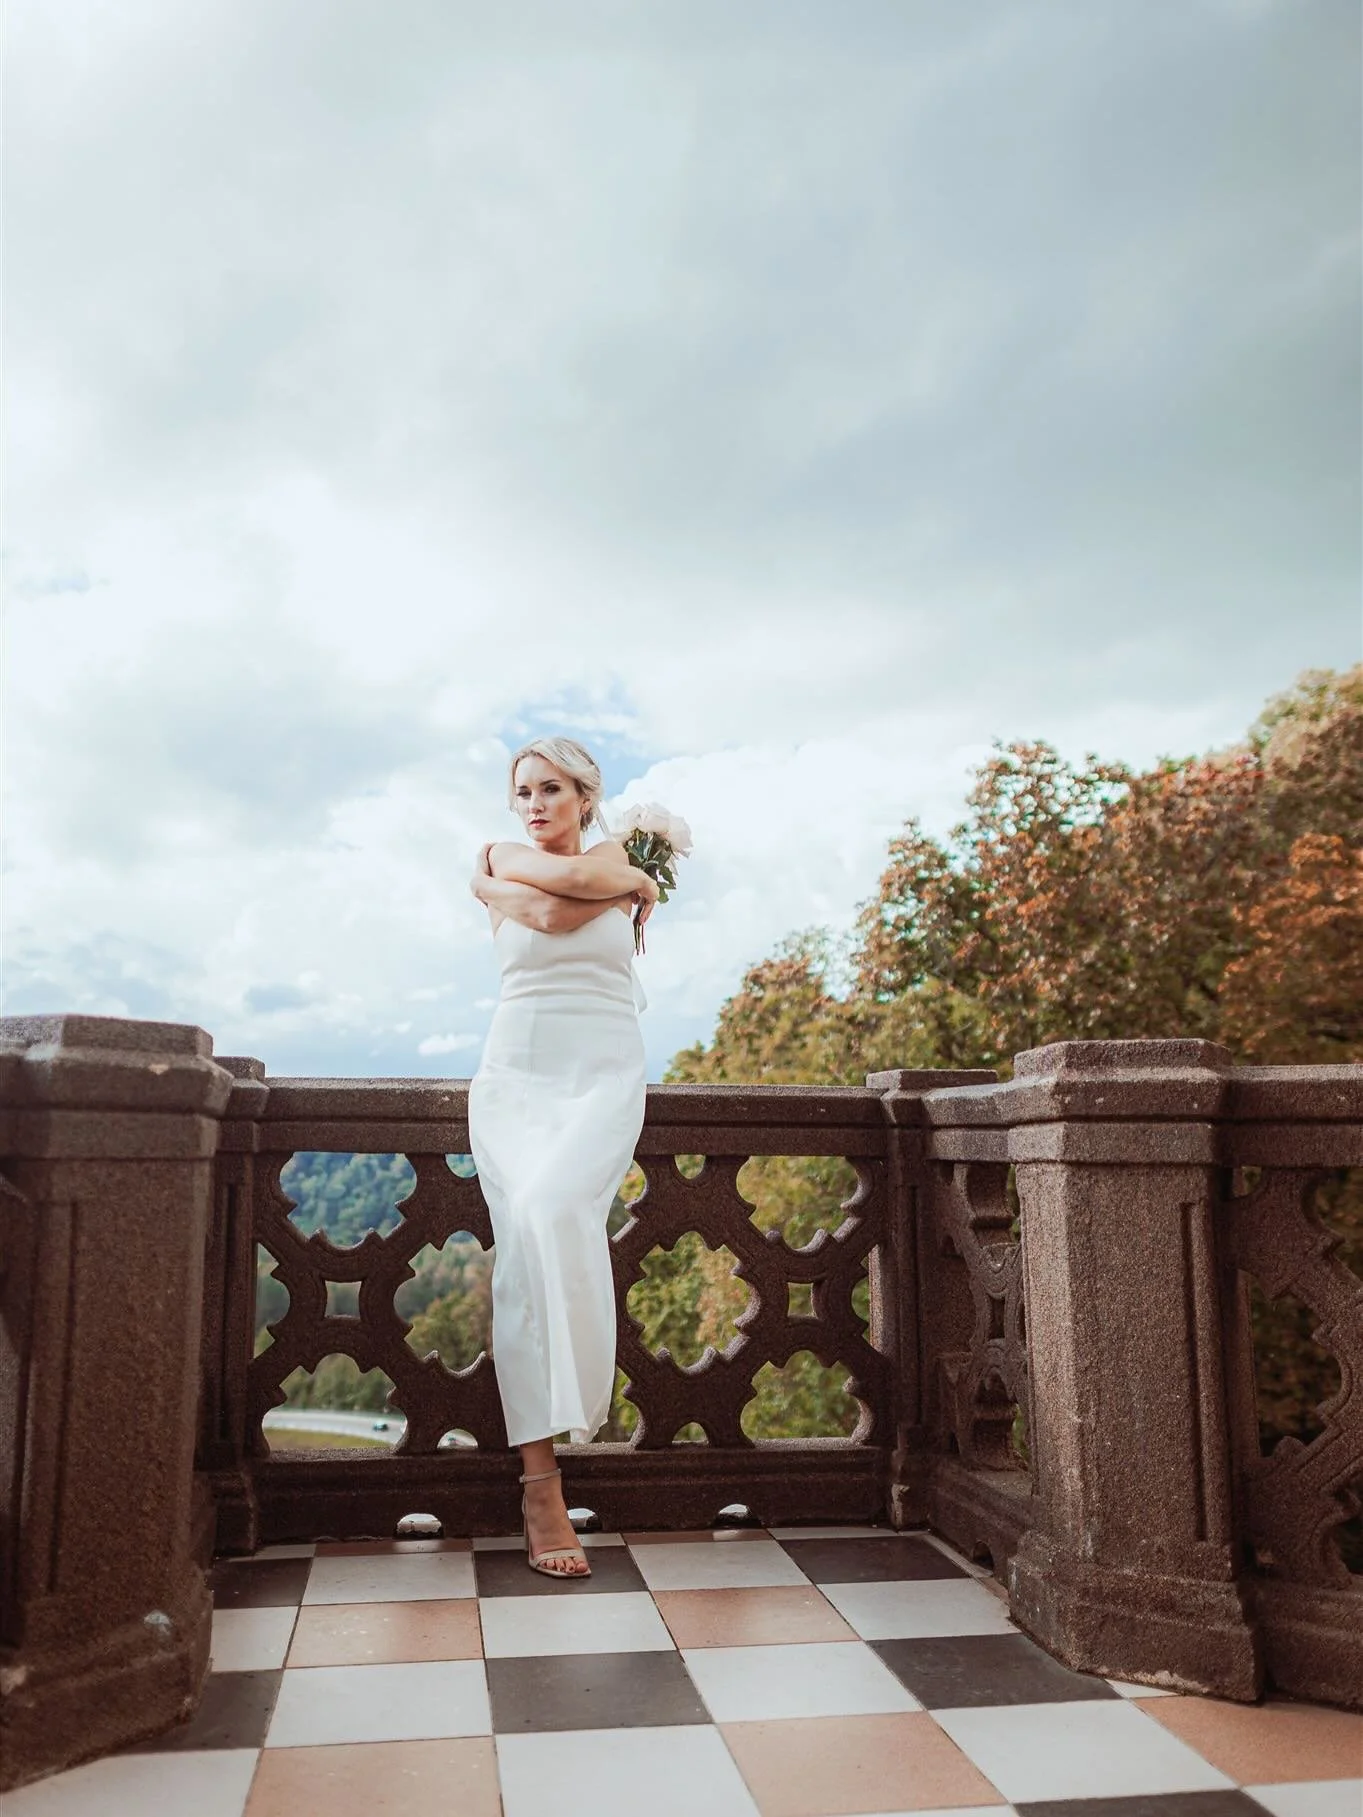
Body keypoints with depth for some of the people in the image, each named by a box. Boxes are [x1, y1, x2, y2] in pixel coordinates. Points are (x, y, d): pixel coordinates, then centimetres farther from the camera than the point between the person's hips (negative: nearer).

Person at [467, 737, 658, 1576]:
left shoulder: (621, 858, 12)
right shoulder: (504, 855, 13)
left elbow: (551, 910, -5)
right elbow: (565, 889, -6)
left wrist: (495, 889, 9)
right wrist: (630, 883, 7)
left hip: (605, 1078, -1)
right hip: (516, 1075, 1)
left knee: (549, 1213, -27)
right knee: (528, 1232, -19)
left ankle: (542, 1473, -13)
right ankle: (542, 1484, -18)